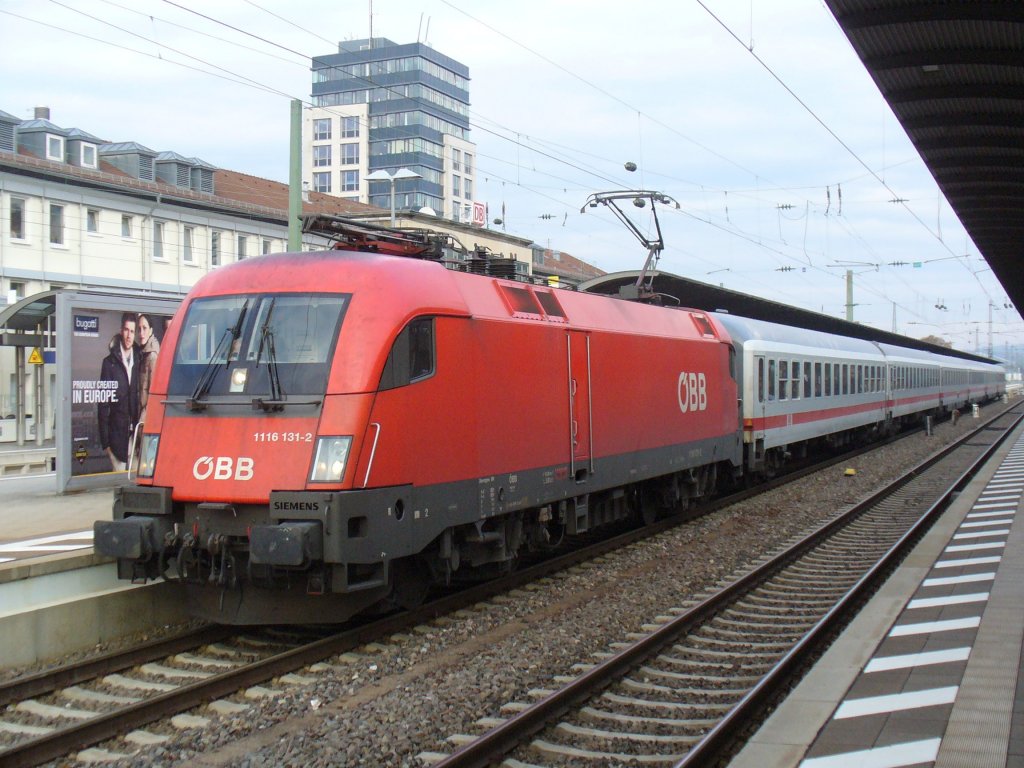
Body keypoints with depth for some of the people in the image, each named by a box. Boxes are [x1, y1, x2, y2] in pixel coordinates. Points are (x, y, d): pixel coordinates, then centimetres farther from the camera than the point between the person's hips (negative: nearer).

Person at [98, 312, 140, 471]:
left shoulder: (138, 361, 8)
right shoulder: (109, 362, -2)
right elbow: (103, 403, -2)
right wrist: (104, 441, -5)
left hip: (135, 434, 3)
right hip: (116, 433, -3)